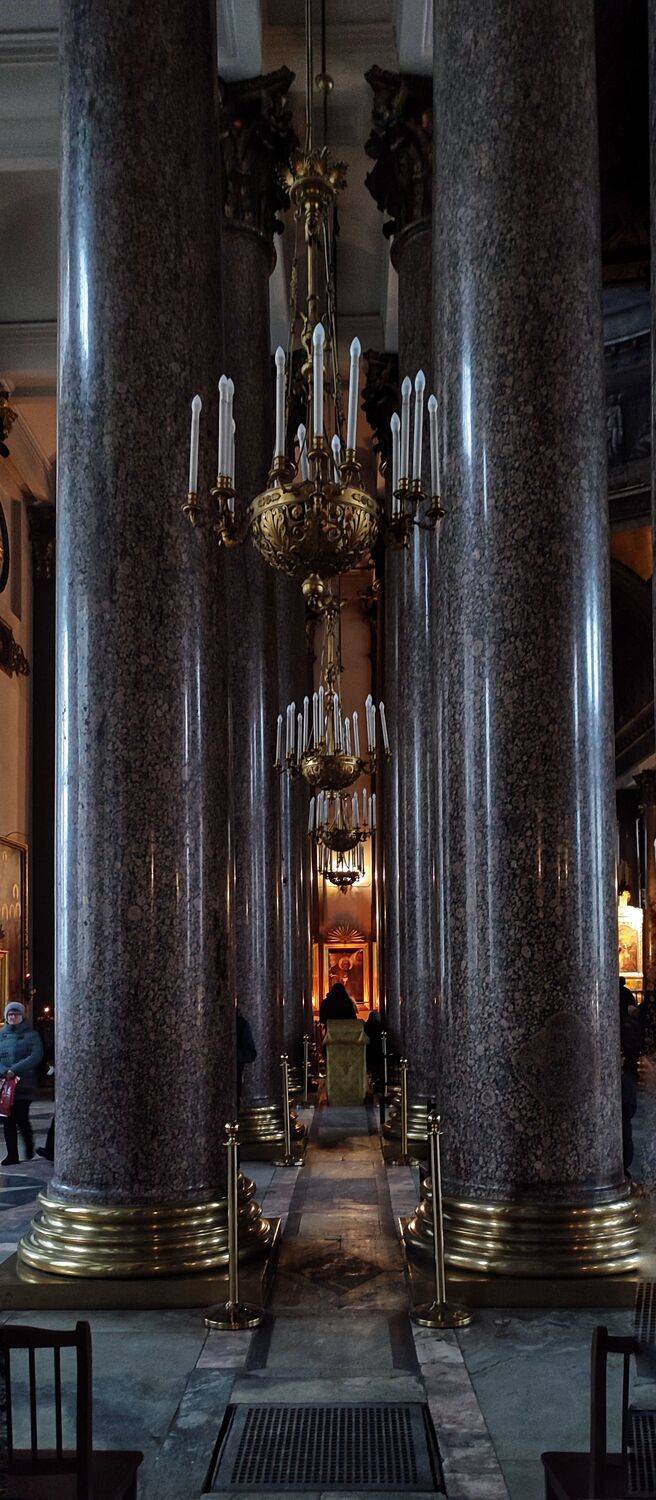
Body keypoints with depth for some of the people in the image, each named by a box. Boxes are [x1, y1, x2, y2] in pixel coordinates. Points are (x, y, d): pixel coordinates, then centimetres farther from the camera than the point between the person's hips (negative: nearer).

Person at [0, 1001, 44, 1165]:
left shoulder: (31, 1034, 2)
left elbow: (36, 1056, -11)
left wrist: (15, 1069, -18)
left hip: (24, 1084, -3)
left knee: (22, 1119, -7)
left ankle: (29, 1146, 21)